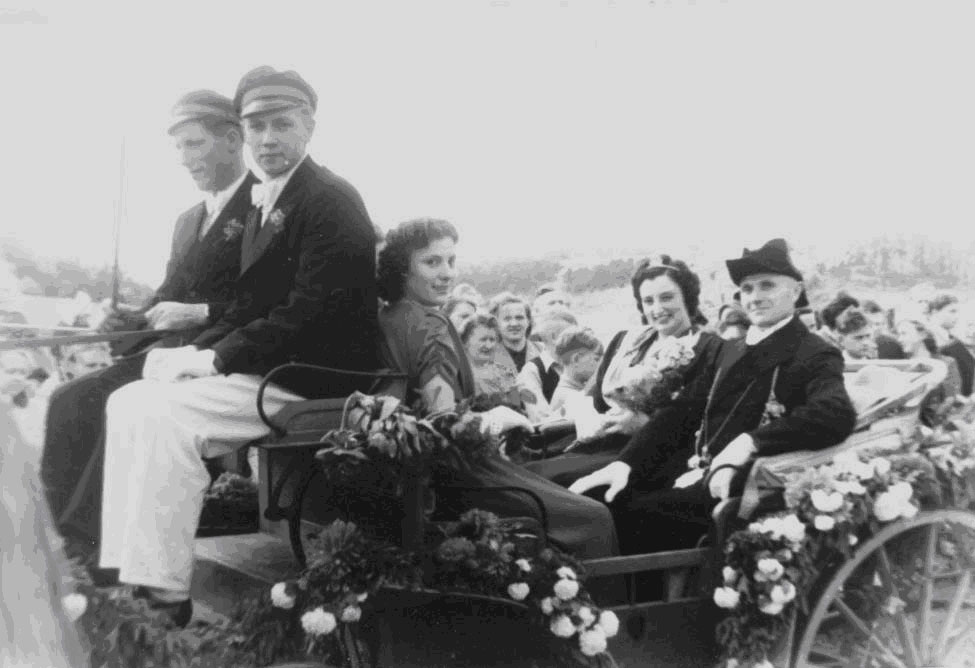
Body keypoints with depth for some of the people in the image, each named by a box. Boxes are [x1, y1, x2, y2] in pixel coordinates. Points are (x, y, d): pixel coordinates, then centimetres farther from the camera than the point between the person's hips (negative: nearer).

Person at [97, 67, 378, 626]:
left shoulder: (332, 201, -12)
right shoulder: (265, 202, 16)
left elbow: (308, 316, -20)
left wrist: (217, 358, -16)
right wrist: (197, 350, -1)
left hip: (312, 381, -9)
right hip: (266, 368, 9)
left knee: (164, 415, -22)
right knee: (129, 404, -3)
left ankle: (164, 597, -14)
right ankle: (127, 576, -4)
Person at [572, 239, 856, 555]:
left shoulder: (815, 356, -2)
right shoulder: (730, 351, 20)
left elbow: (837, 416, -22)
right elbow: (681, 412, 14)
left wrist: (748, 443, -28)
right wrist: (625, 463, -1)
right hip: (699, 479, 6)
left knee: (637, 511, -26)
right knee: (610, 500, -15)